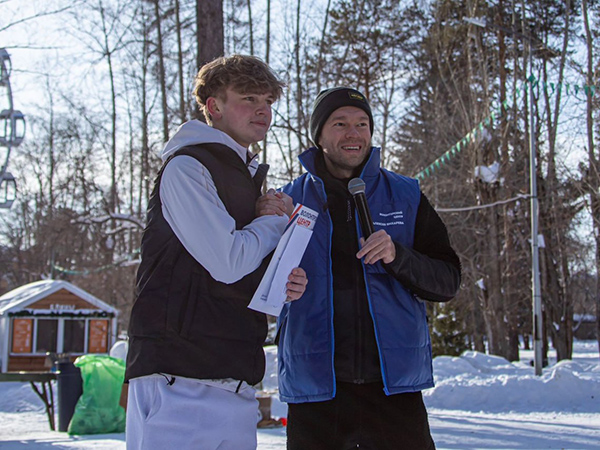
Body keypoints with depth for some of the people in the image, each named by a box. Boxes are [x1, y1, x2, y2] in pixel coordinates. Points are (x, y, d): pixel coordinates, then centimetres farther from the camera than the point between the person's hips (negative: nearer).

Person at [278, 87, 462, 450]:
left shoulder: (405, 197, 7)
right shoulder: (288, 202, 7)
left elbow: (449, 282, 2)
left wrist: (397, 256, -16)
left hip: (394, 386, 0)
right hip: (315, 388, 0)